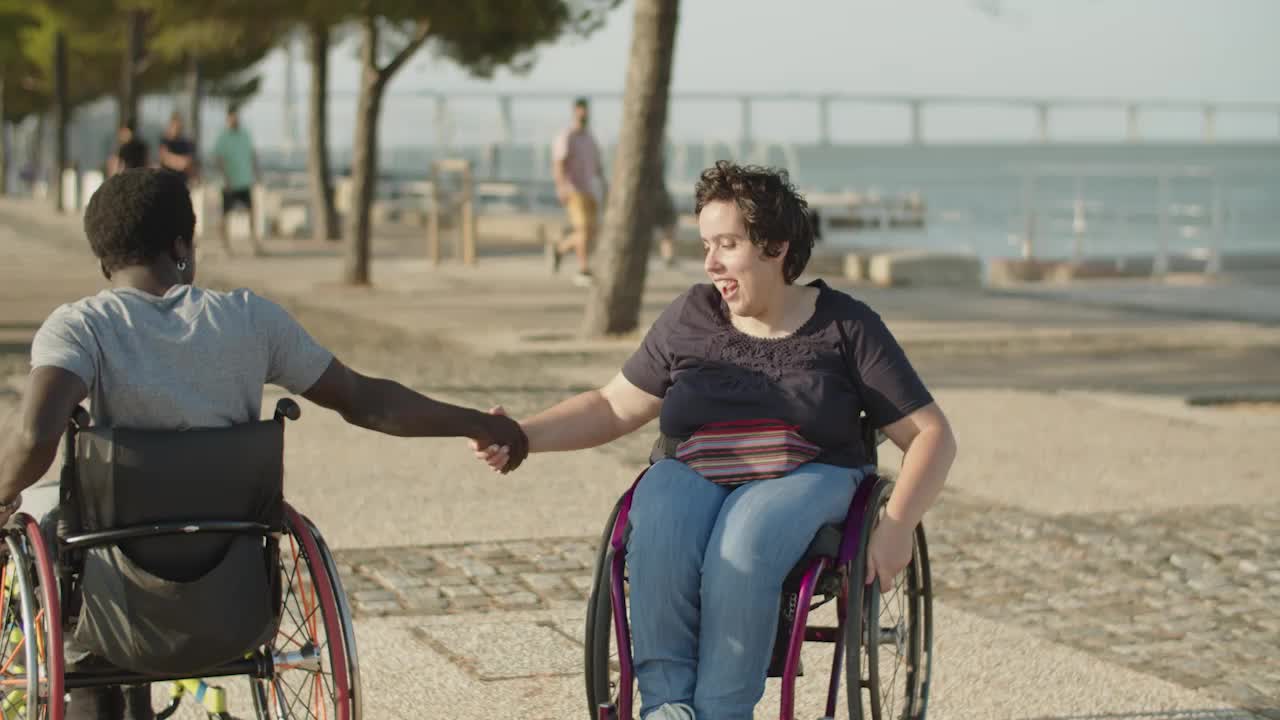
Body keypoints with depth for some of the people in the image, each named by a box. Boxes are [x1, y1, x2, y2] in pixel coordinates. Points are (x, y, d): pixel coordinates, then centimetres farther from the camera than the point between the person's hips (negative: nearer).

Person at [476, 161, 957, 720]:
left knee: (744, 543, -38)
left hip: (802, 481, -2)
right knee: (660, 532, -35)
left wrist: (897, 526, -15)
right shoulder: (691, 317, 11)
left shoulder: (845, 327, 3)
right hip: (690, 478, 2)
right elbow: (614, 406, 18)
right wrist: (522, 438, 2)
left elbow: (932, 435, 2)